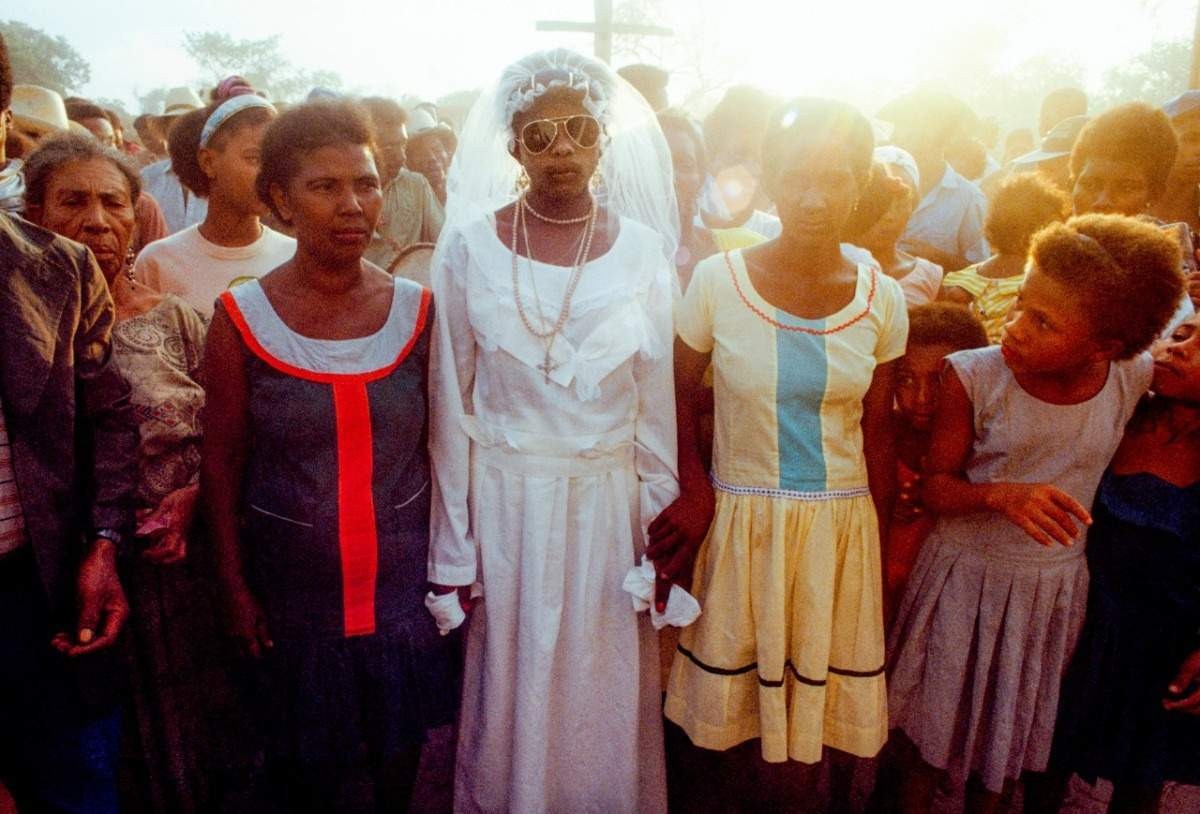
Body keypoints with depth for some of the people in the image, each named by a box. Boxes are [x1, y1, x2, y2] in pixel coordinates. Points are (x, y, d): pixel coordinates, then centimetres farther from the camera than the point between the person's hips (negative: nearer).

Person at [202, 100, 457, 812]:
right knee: (310, 753, 19)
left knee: (401, 736, 20)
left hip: (404, 575, 1)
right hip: (294, 585, -1)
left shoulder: (416, 308, -5)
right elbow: (222, 462, -4)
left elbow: (440, 444, 0)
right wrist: (235, 587, -3)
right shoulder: (241, 317, -9)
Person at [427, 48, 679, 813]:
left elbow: (656, 406, 3)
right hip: (504, 502, -1)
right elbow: (452, 410, -2)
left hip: (607, 503, 1)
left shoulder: (644, 249, -1)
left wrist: (659, 530, 3)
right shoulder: (470, 248, -5)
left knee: (606, 703, 14)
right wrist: (452, 551, -1)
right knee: (509, 702, 13)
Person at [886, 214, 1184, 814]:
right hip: (964, 572, -2)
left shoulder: (1134, 378, -15)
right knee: (936, 713, 17)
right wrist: (1000, 494, -35)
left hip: (1053, 581, 2)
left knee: (1011, 724, 23)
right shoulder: (974, 375, -23)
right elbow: (936, 484, -17)